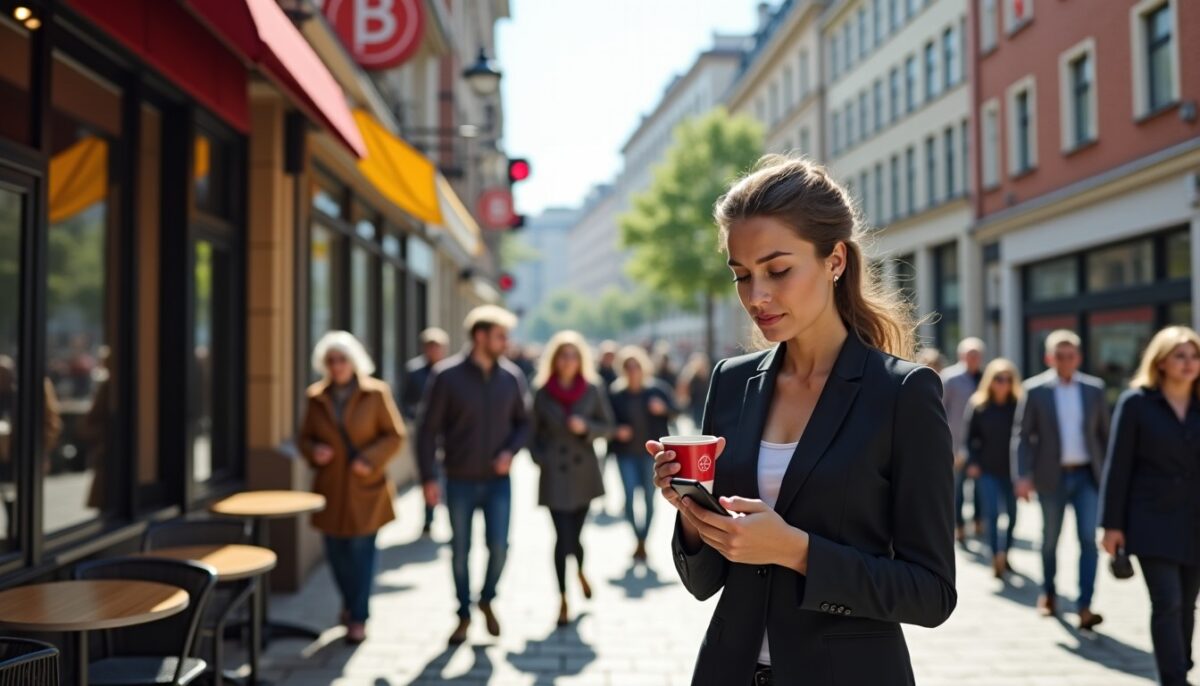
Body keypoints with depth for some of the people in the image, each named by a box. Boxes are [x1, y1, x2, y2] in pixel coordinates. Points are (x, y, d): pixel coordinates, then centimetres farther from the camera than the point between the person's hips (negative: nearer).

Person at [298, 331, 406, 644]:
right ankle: (350, 602, 35)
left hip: (365, 486, -3)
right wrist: (314, 451, -11)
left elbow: (395, 436, -3)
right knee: (336, 551, 8)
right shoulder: (316, 397, 4)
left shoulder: (376, 393, -5)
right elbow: (305, 437, 11)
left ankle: (358, 617, 9)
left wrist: (370, 459, -16)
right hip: (330, 486, 3)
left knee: (361, 549, -4)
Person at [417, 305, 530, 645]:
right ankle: (464, 614, 27)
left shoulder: (511, 376, -1)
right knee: (460, 551, 8)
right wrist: (428, 477, -9)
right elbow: (428, 429, -6)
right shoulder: (447, 376, -9)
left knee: (499, 546, -5)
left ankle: (487, 600, 23)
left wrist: (510, 451, -9)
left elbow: (523, 422, 10)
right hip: (460, 480, -1)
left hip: (498, 480, 2)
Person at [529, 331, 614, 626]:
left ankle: (580, 571, 42)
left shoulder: (593, 389, -1)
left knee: (575, 531, 7)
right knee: (563, 536, -7)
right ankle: (563, 599, 6)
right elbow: (535, 433, 8)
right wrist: (539, 458, -6)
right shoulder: (543, 393, 0)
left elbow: (607, 425, 4)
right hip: (555, 473, -1)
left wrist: (585, 426, -14)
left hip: (584, 470, 1)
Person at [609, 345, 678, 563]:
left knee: (649, 497, 4)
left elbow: (676, 413, 1)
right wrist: (616, 431, -12)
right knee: (629, 496, -11)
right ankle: (639, 539, 6)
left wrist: (663, 408, -19)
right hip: (627, 453, 0)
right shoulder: (616, 394, 2)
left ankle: (643, 540, 19)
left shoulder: (658, 389, 1)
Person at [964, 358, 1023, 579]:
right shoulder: (978, 404, -1)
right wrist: (972, 462, -6)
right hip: (987, 469, -2)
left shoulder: (1018, 405, 0)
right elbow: (970, 436, 2)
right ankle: (996, 558, -6)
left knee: (1012, 513, 10)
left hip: (1012, 468, 2)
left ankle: (1005, 554, 28)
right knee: (991, 513, -8)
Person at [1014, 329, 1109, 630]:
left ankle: (1084, 606, -5)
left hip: (1087, 475, 1)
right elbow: (1022, 435, -5)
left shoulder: (1094, 389, 3)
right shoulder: (1035, 390, -4)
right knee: (1050, 539, 12)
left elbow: (1103, 433, 10)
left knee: (1088, 539, -8)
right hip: (1052, 477, -1)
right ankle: (1048, 593, 33)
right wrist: (1023, 476, -12)